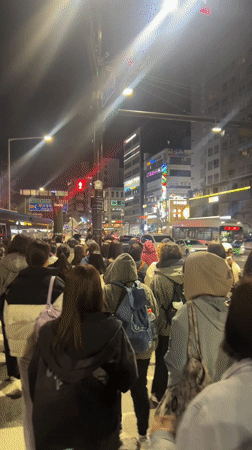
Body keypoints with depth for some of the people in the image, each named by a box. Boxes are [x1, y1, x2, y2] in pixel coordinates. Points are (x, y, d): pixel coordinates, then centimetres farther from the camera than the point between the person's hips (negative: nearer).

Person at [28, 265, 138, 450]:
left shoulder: (48, 331, -16)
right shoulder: (113, 330, -21)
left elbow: (34, 379, -4)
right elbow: (128, 377, -12)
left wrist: (42, 407, 12)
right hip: (99, 428, -1)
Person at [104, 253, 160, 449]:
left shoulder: (106, 291, -18)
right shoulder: (146, 290, -9)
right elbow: (156, 318, -1)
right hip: (142, 350, 3)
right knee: (140, 390, 17)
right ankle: (143, 434, 31)